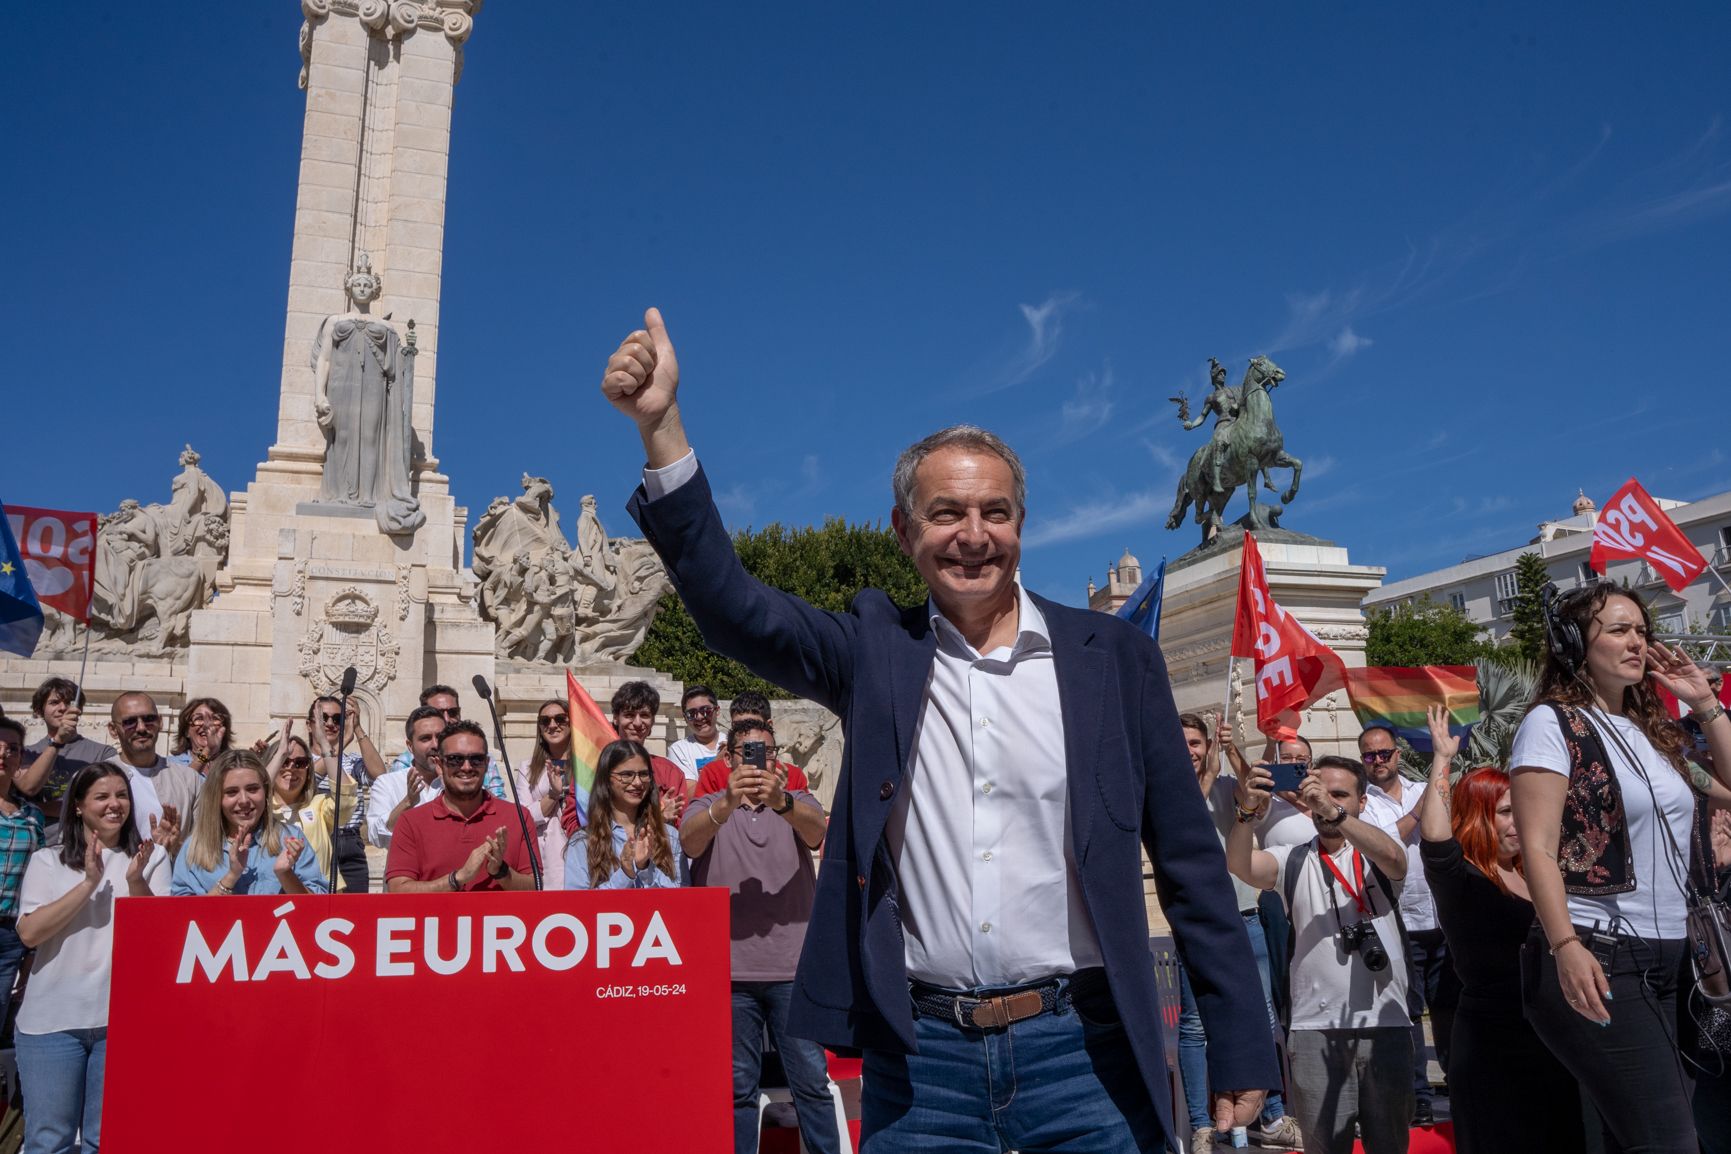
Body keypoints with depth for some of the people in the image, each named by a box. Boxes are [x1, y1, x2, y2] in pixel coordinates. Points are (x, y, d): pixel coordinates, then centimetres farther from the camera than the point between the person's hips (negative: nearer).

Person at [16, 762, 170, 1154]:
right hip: (52, 1018, 0)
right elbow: (29, 933, -8)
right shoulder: (47, 860, 4)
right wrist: (89, 883, -17)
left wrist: (135, 882, -18)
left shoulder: (150, 858, 4)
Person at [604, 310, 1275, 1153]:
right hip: (918, 1060, 1)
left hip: (1080, 1053, 0)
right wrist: (660, 427, -22)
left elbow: (1189, 863, 3)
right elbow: (730, 605, -11)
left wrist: (1240, 1052, 1)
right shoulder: (875, 652, 3)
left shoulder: (1112, 657, 1)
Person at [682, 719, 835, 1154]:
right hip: (730, 969, 0)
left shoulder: (798, 803, 8)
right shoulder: (708, 806, 6)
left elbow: (817, 832, -15)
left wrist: (780, 802, -37)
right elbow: (691, 841, -16)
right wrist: (728, 802, -37)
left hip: (794, 968, 0)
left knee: (811, 1079, 3)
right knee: (739, 1085, 8)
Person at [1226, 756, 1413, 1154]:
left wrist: (1334, 813, -34)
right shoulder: (1292, 861, 7)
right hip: (1315, 1030, 0)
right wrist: (1246, 813, -33)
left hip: (1386, 1025, 0)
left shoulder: (1376, 857, 6)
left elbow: (1392, 858, -19)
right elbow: (1240, 865, -12)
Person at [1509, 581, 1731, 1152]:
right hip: (1597, 961, -7)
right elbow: (1538, 848, -13)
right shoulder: (1552, 722, -6)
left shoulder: (1654, 730, 15)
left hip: (1668, 961, 8)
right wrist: (1565, 946, -24)